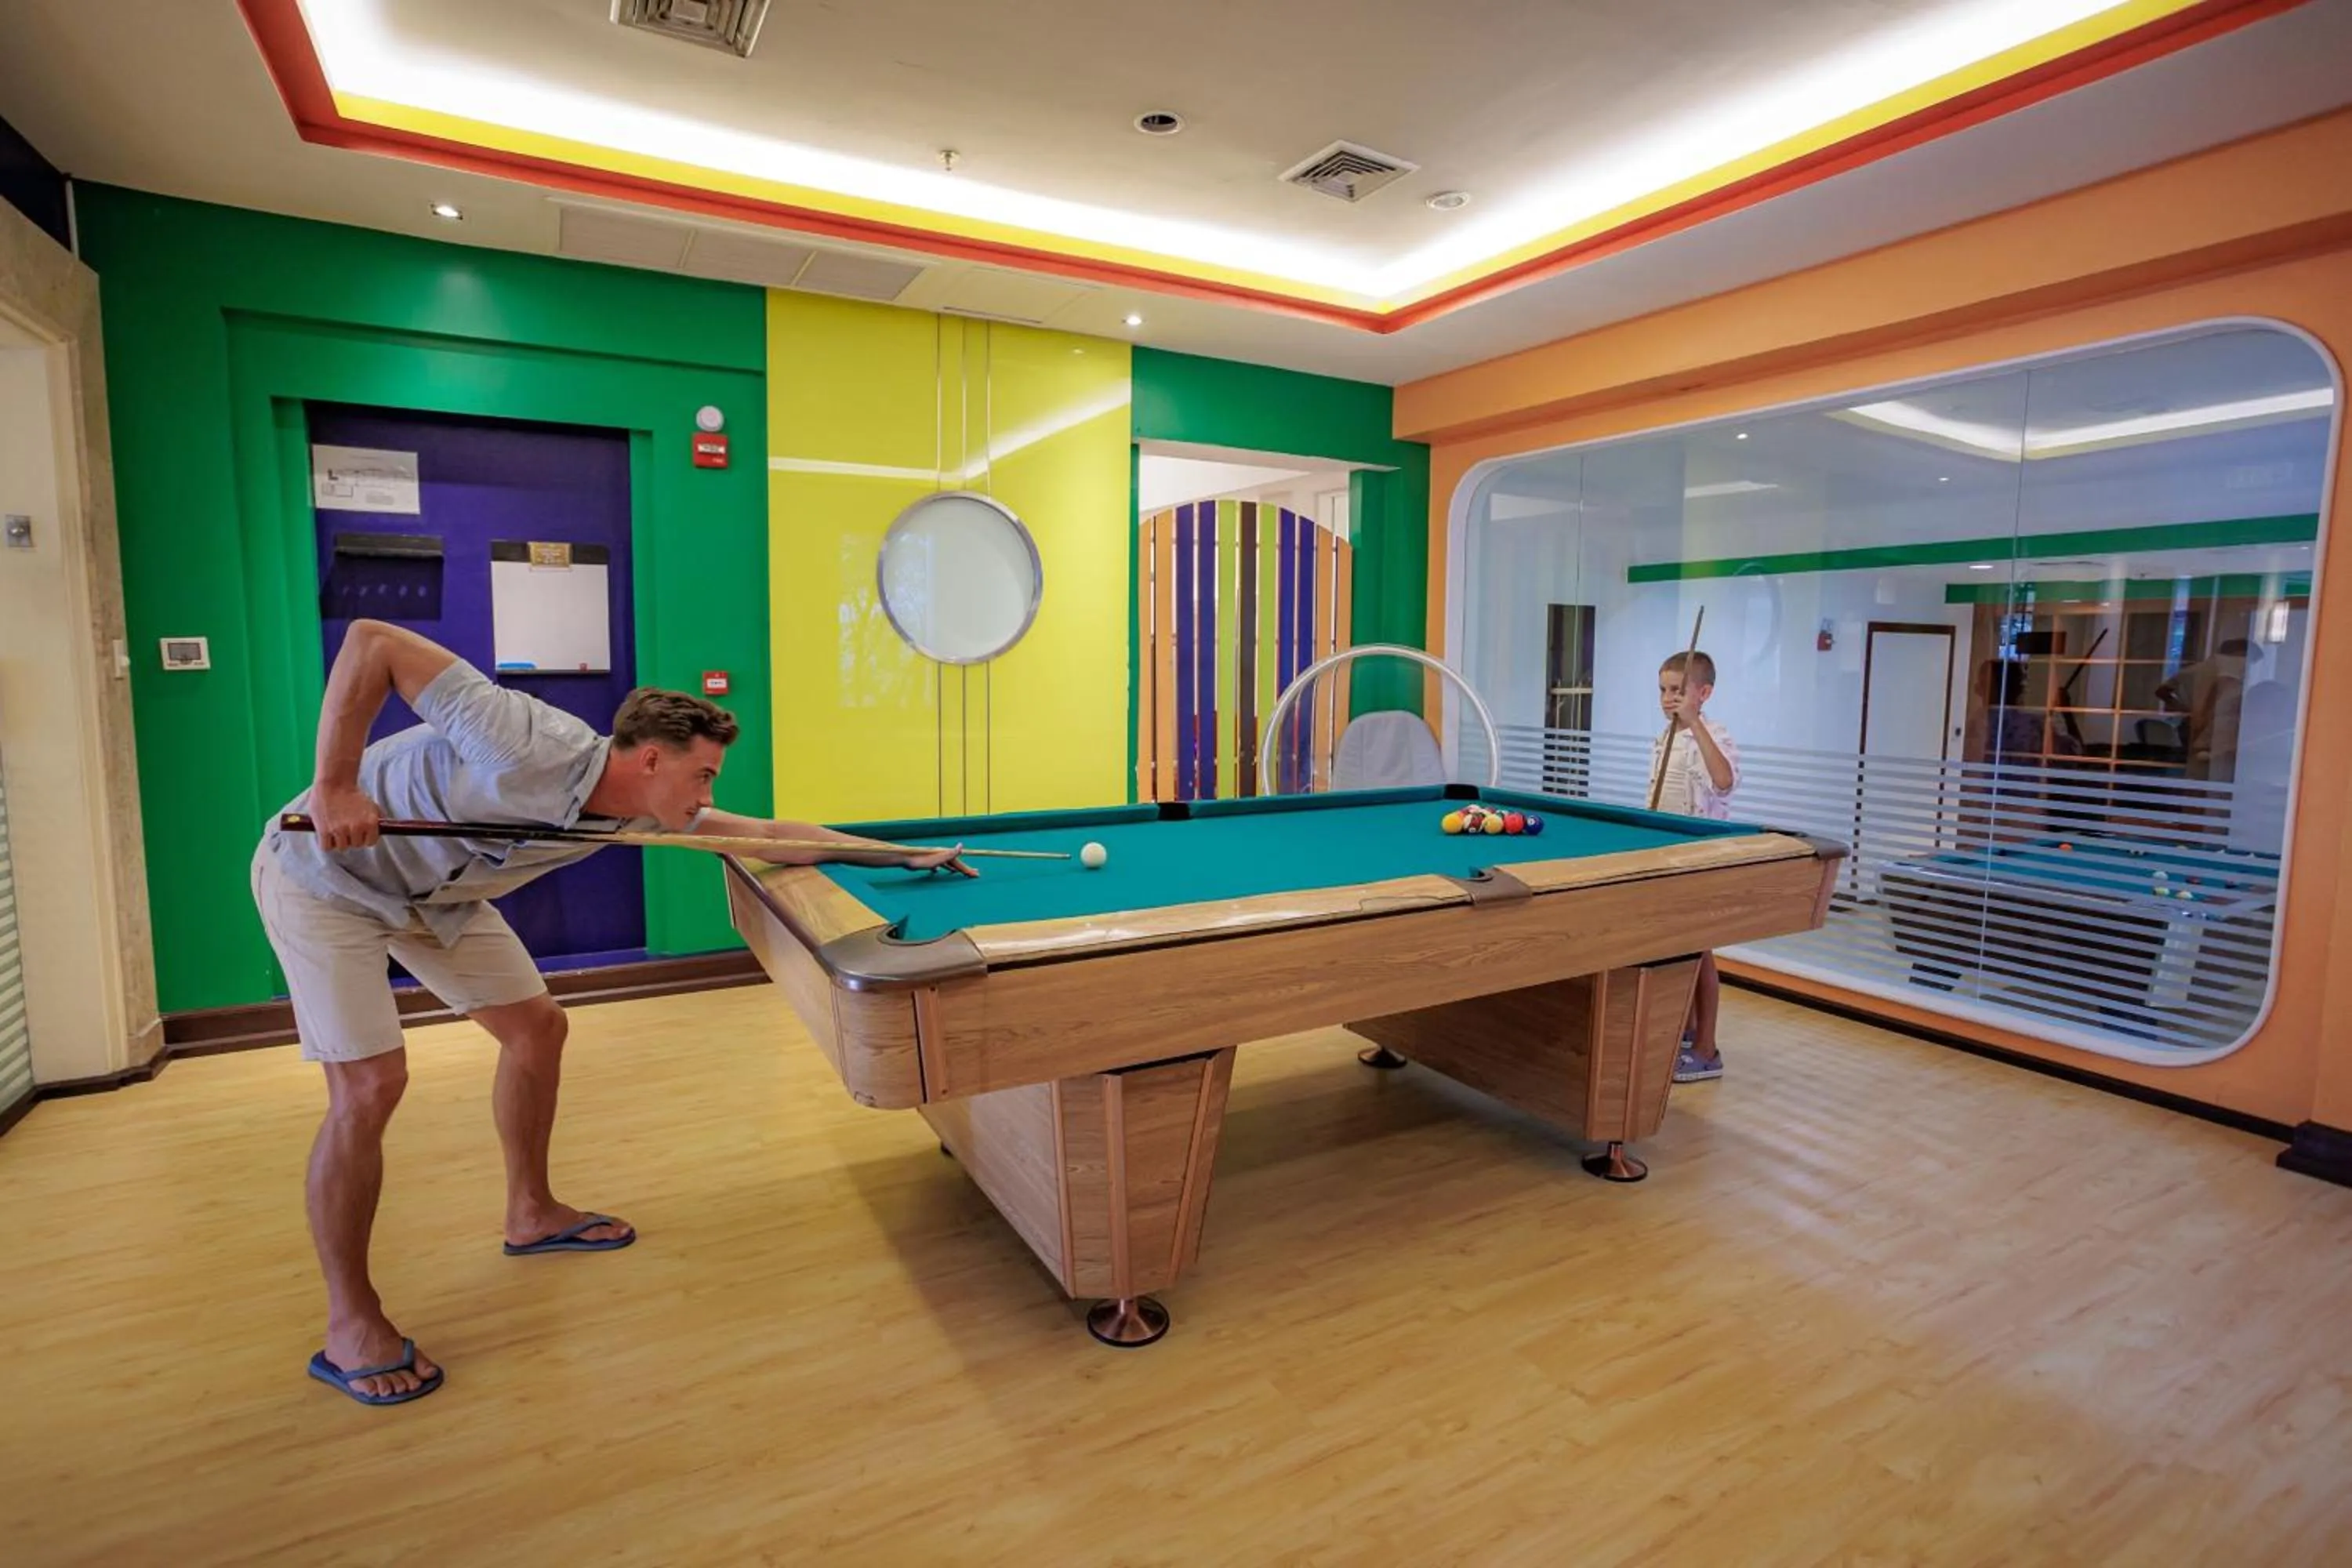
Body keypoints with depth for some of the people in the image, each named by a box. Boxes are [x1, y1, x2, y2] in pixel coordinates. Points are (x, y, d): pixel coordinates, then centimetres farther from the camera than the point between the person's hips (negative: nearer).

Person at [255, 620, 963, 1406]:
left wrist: (905, 855, -4)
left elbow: (770, 833, -6)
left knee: (537, 1026, 8)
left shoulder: (647, 807, -13)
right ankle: (349, 1326, 2)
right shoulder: (531, 745, -37)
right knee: (370, 1085, -14)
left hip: (431, 892, 8)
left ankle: (532, 1213, 27)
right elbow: (371, 641, -33)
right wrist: (335, 784, -34)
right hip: (325, 875, -8)